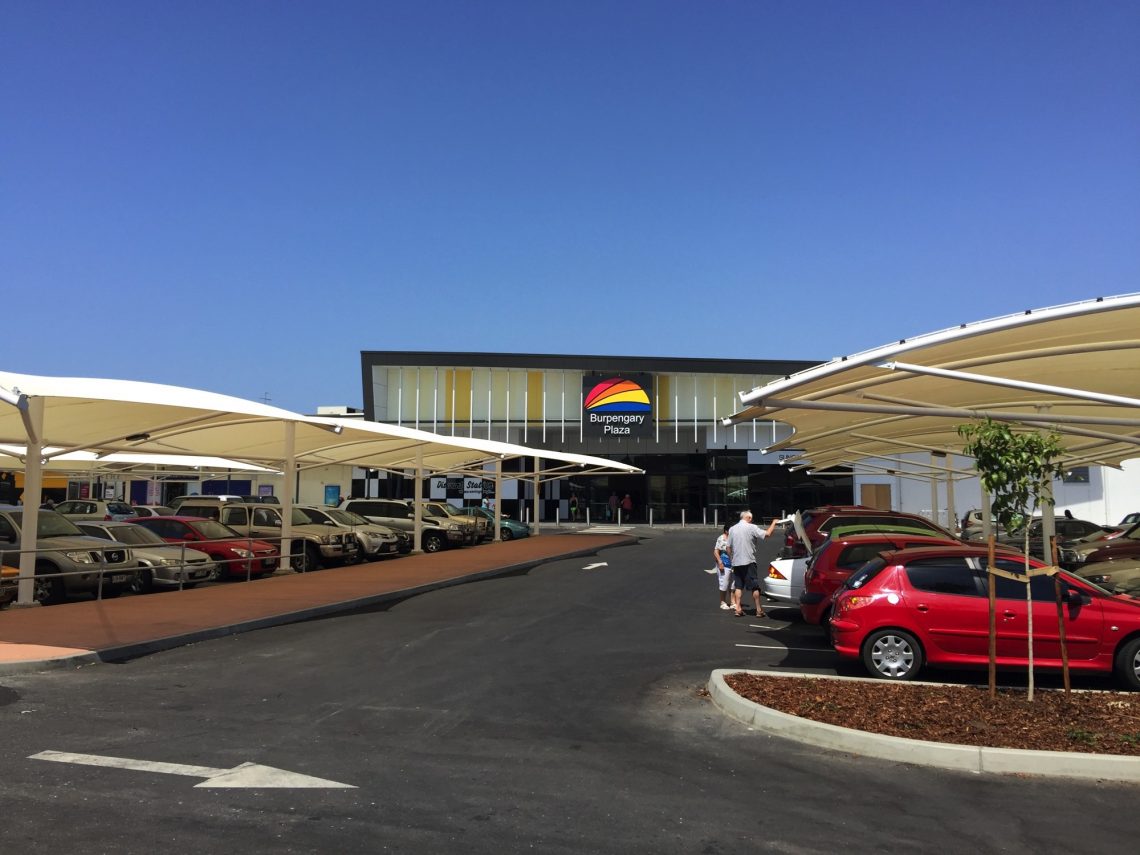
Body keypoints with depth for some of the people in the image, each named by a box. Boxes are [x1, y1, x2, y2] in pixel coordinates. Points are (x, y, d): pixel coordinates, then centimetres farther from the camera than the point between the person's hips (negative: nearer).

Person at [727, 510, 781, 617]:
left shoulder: (732, 529, 8)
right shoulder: (751, 528, -8)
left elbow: (729, 547, 9)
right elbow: (767, 534, -10)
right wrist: (774, 523, 5)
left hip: (736, 562, 5)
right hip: (749, 561, -5)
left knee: (738, 586, 10)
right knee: (755, 587, 3)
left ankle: (738, 609, 5)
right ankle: (759, 610, 5)